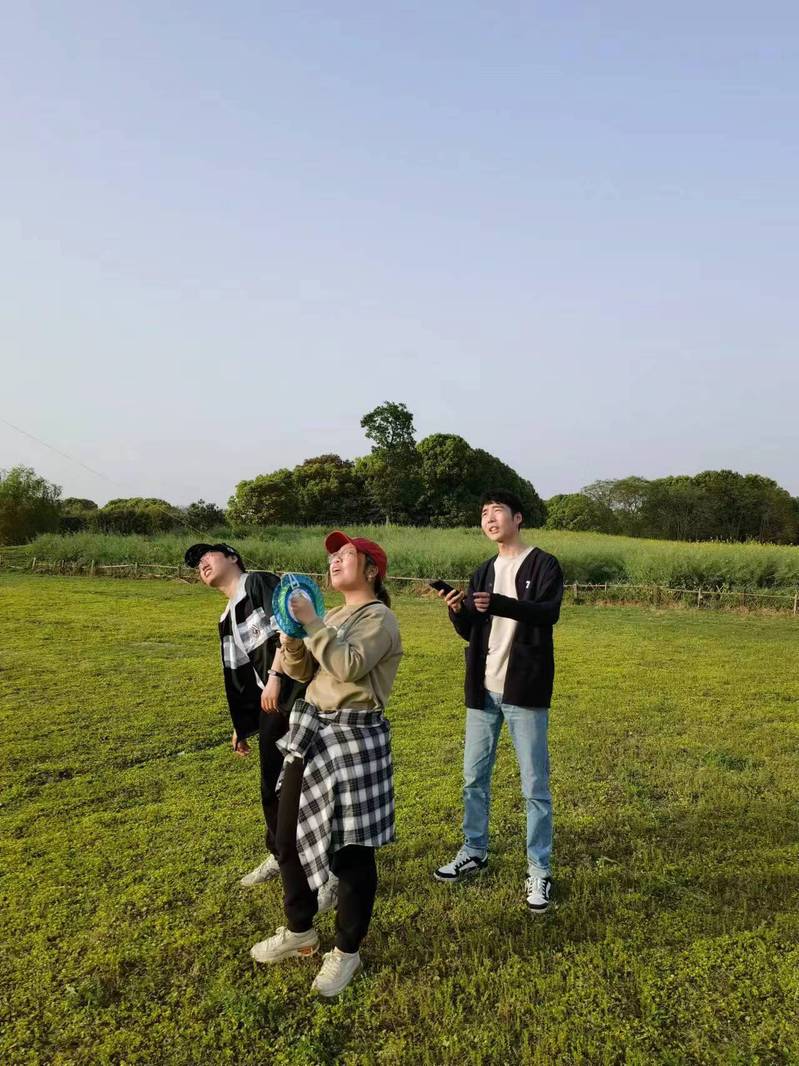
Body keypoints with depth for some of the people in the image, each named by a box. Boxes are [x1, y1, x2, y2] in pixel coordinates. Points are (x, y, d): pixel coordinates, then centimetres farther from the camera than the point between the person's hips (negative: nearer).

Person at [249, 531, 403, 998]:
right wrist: (292, 633, -7)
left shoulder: (380, 618, -11)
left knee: (351, 848, 4)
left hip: (356, 739, -9)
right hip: (312, 732, 9)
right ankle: (300, 930, 38)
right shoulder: (333, 616, 14)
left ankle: (347, 952, 24)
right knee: (289, 835, 16)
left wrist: (312, 623, -23)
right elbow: (300, 670, 10)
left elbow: (349, 666, -27)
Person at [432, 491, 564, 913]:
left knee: (534, 786, 3)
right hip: (484, 690, 6)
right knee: (474, 778, 15)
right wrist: (457, 611, -13)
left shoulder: (543, 565, -6)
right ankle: (473, 853, 31)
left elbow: (548, 613, -23)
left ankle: (539, 871, 15)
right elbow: (468, 632, 9)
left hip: (524, 690, -6)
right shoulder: (483, 573, 12)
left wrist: (497, 604, -38)